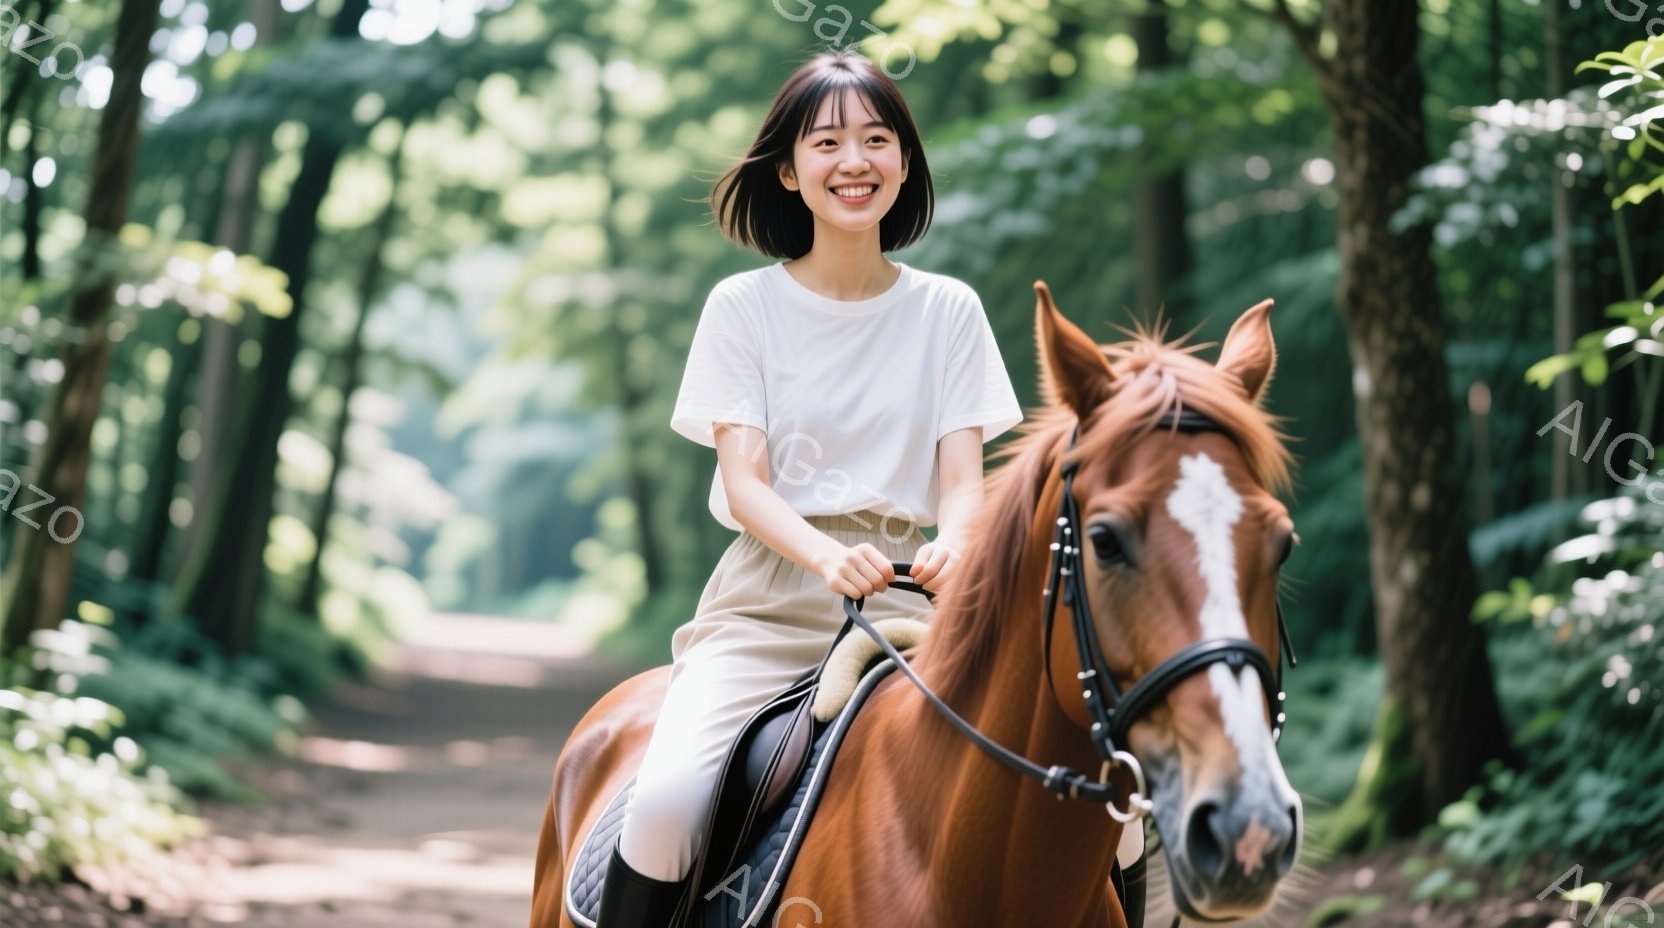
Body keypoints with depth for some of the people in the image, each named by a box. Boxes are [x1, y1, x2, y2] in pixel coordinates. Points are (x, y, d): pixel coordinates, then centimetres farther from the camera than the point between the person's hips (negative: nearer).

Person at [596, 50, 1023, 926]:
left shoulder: (949, 310, 10)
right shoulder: (743, 306, 5)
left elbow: (962, 477, 3)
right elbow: (746, 481, -4)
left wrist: (951, 546, -22)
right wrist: (829, 557, -25)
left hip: (907, 596, 1)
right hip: (767, 598, -1)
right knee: (669, 798, -28)